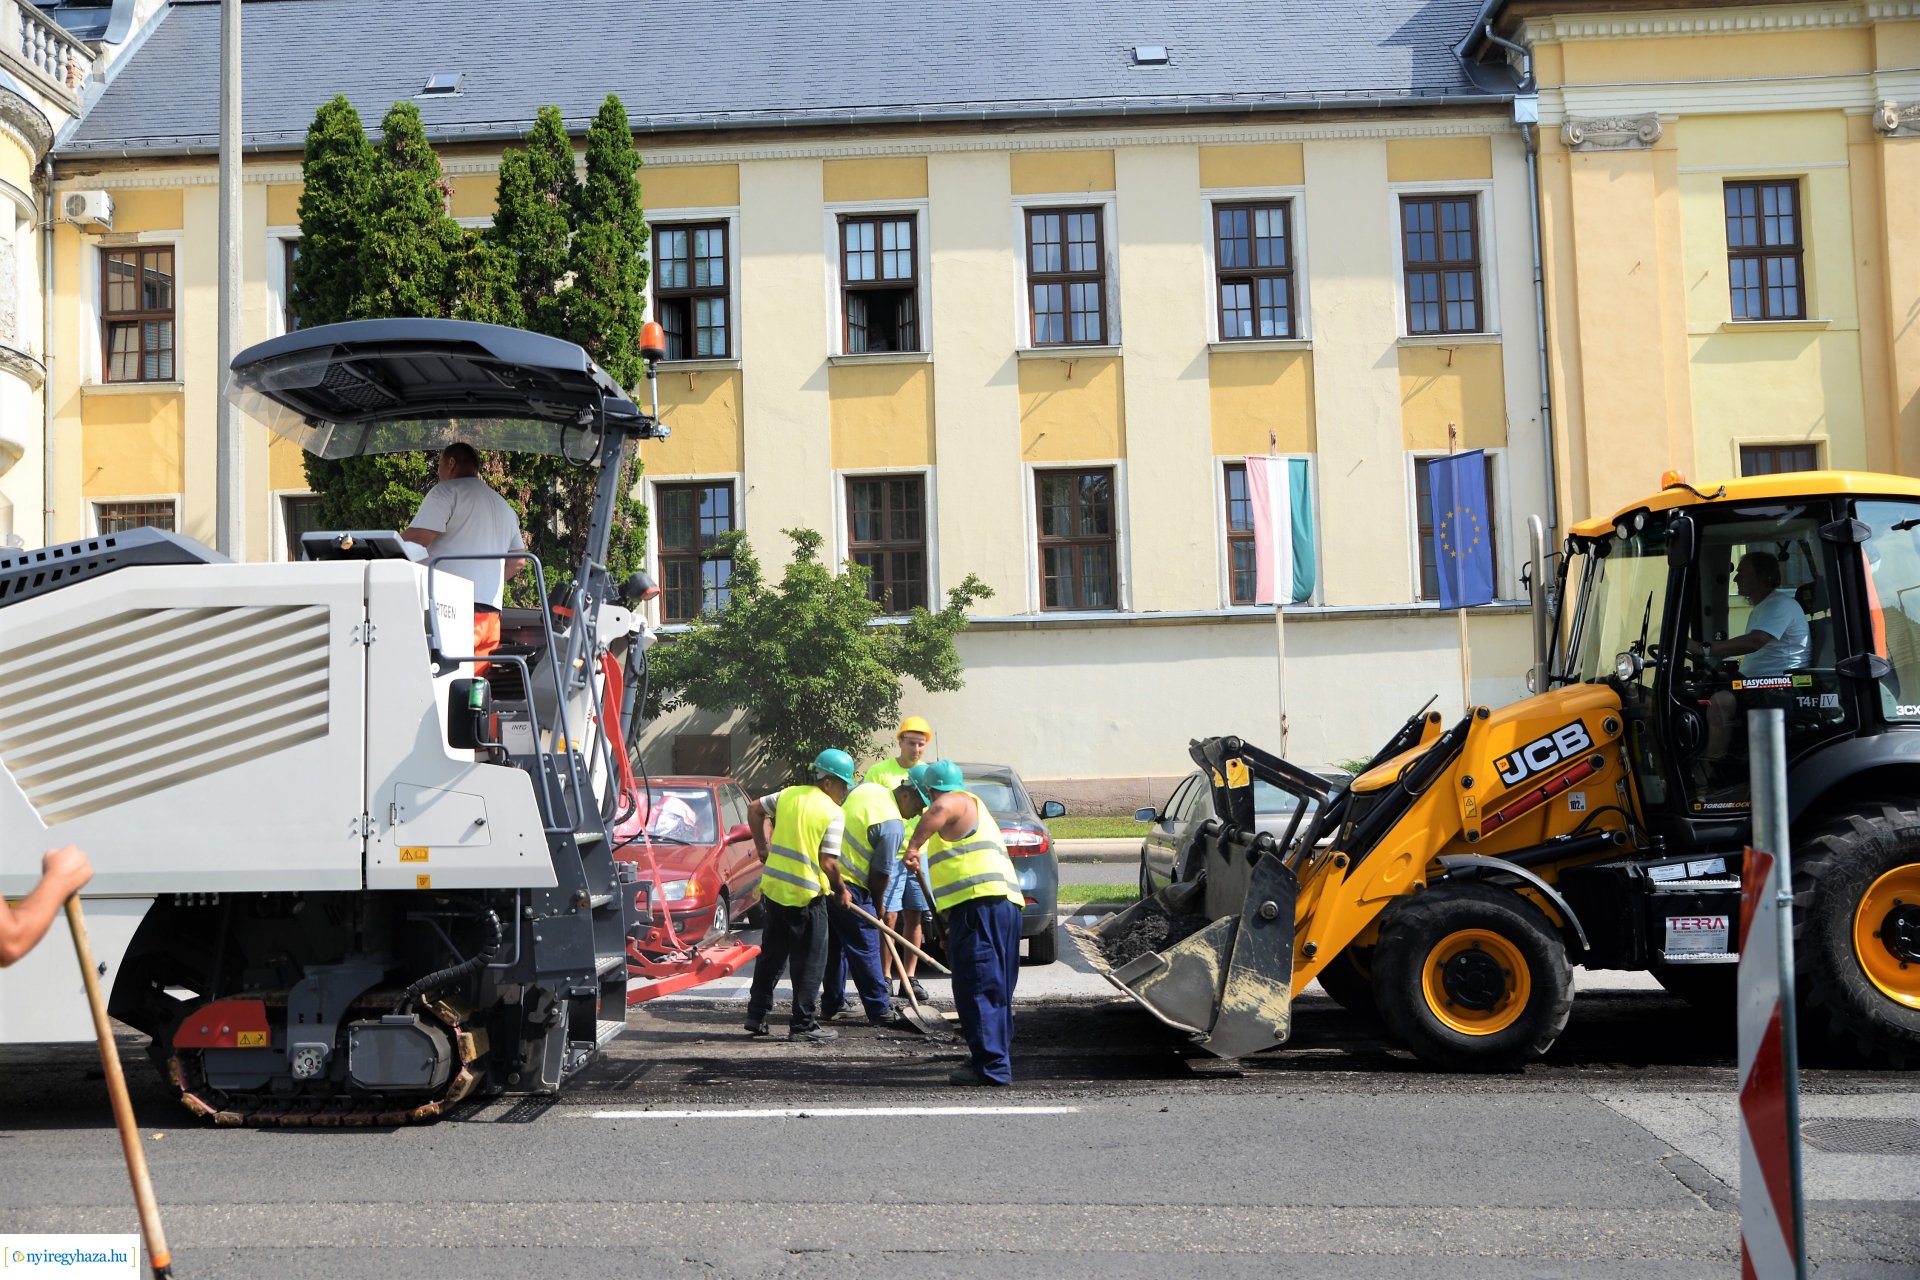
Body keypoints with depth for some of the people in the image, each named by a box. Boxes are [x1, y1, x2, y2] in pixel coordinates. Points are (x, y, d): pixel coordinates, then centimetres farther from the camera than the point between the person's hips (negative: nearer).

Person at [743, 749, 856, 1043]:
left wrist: (762, 846, 20)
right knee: (809, 963, 4)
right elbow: (827, 862, -16)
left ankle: (756, 1016, 23)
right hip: (806, 896, -7)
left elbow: (754, 808, 17)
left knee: (771, 954, 19)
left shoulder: (789, 794, 6)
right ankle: (804, 1025, 7)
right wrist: (841, 891, -1)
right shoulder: (834, 814, -12)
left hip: (773, 887, 7)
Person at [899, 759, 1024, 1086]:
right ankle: (999, 1063, 16)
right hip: (1005, 903, 10)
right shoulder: (975, 809, 34)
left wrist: (913, 847, -26)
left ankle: (991, 1066, -15)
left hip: (978, 904, -10)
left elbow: (939, 811, -24)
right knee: (996, 991, 12)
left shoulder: (956, 801, 3)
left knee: (978, 989, -11)